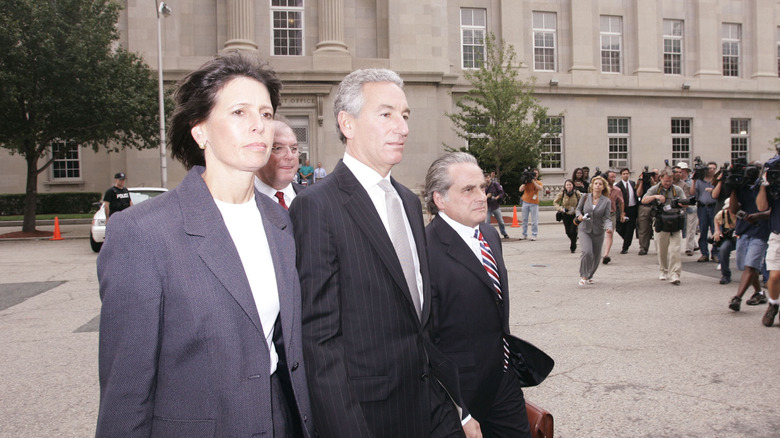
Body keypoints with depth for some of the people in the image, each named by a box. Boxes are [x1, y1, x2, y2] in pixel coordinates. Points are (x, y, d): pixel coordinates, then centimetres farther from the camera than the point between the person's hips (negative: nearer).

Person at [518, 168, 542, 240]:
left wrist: (533, 181, -14)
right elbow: (520, 190, 1)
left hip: (534, 203, -2)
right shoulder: (527, 182, 11)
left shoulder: (539, 182, 7)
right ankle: (524, 235, 11)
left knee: (534, 220, -5)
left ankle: (534, 235, -1)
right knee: (524, 220, 5)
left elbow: (540, 188, -15)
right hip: (525, 202, 2)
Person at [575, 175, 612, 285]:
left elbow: (606, 218, -7)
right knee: (587, 252, -22)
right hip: (585, 230, -2)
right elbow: (578, 209, 10)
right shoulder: (585, 197, -3)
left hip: (598, 232, 2)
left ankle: (589, 276, 35)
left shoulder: (606, 201, -4)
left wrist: (608, 227, -27)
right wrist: (579, 215, -13)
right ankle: (583, 276, -5)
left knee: (596, 256, 10)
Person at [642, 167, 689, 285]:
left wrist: (682, 203, -19)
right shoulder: (655, 189, 6)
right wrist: (655, 196, -19)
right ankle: (664, 271, 27)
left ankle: (674, 274, -10)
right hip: (661, 224, 1)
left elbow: (685, 204, 5)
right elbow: (643, 200, -3)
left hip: (675, 225, -1)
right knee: (662, 250, 9)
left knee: (674, 250, -9)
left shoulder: (677, 190, 7)